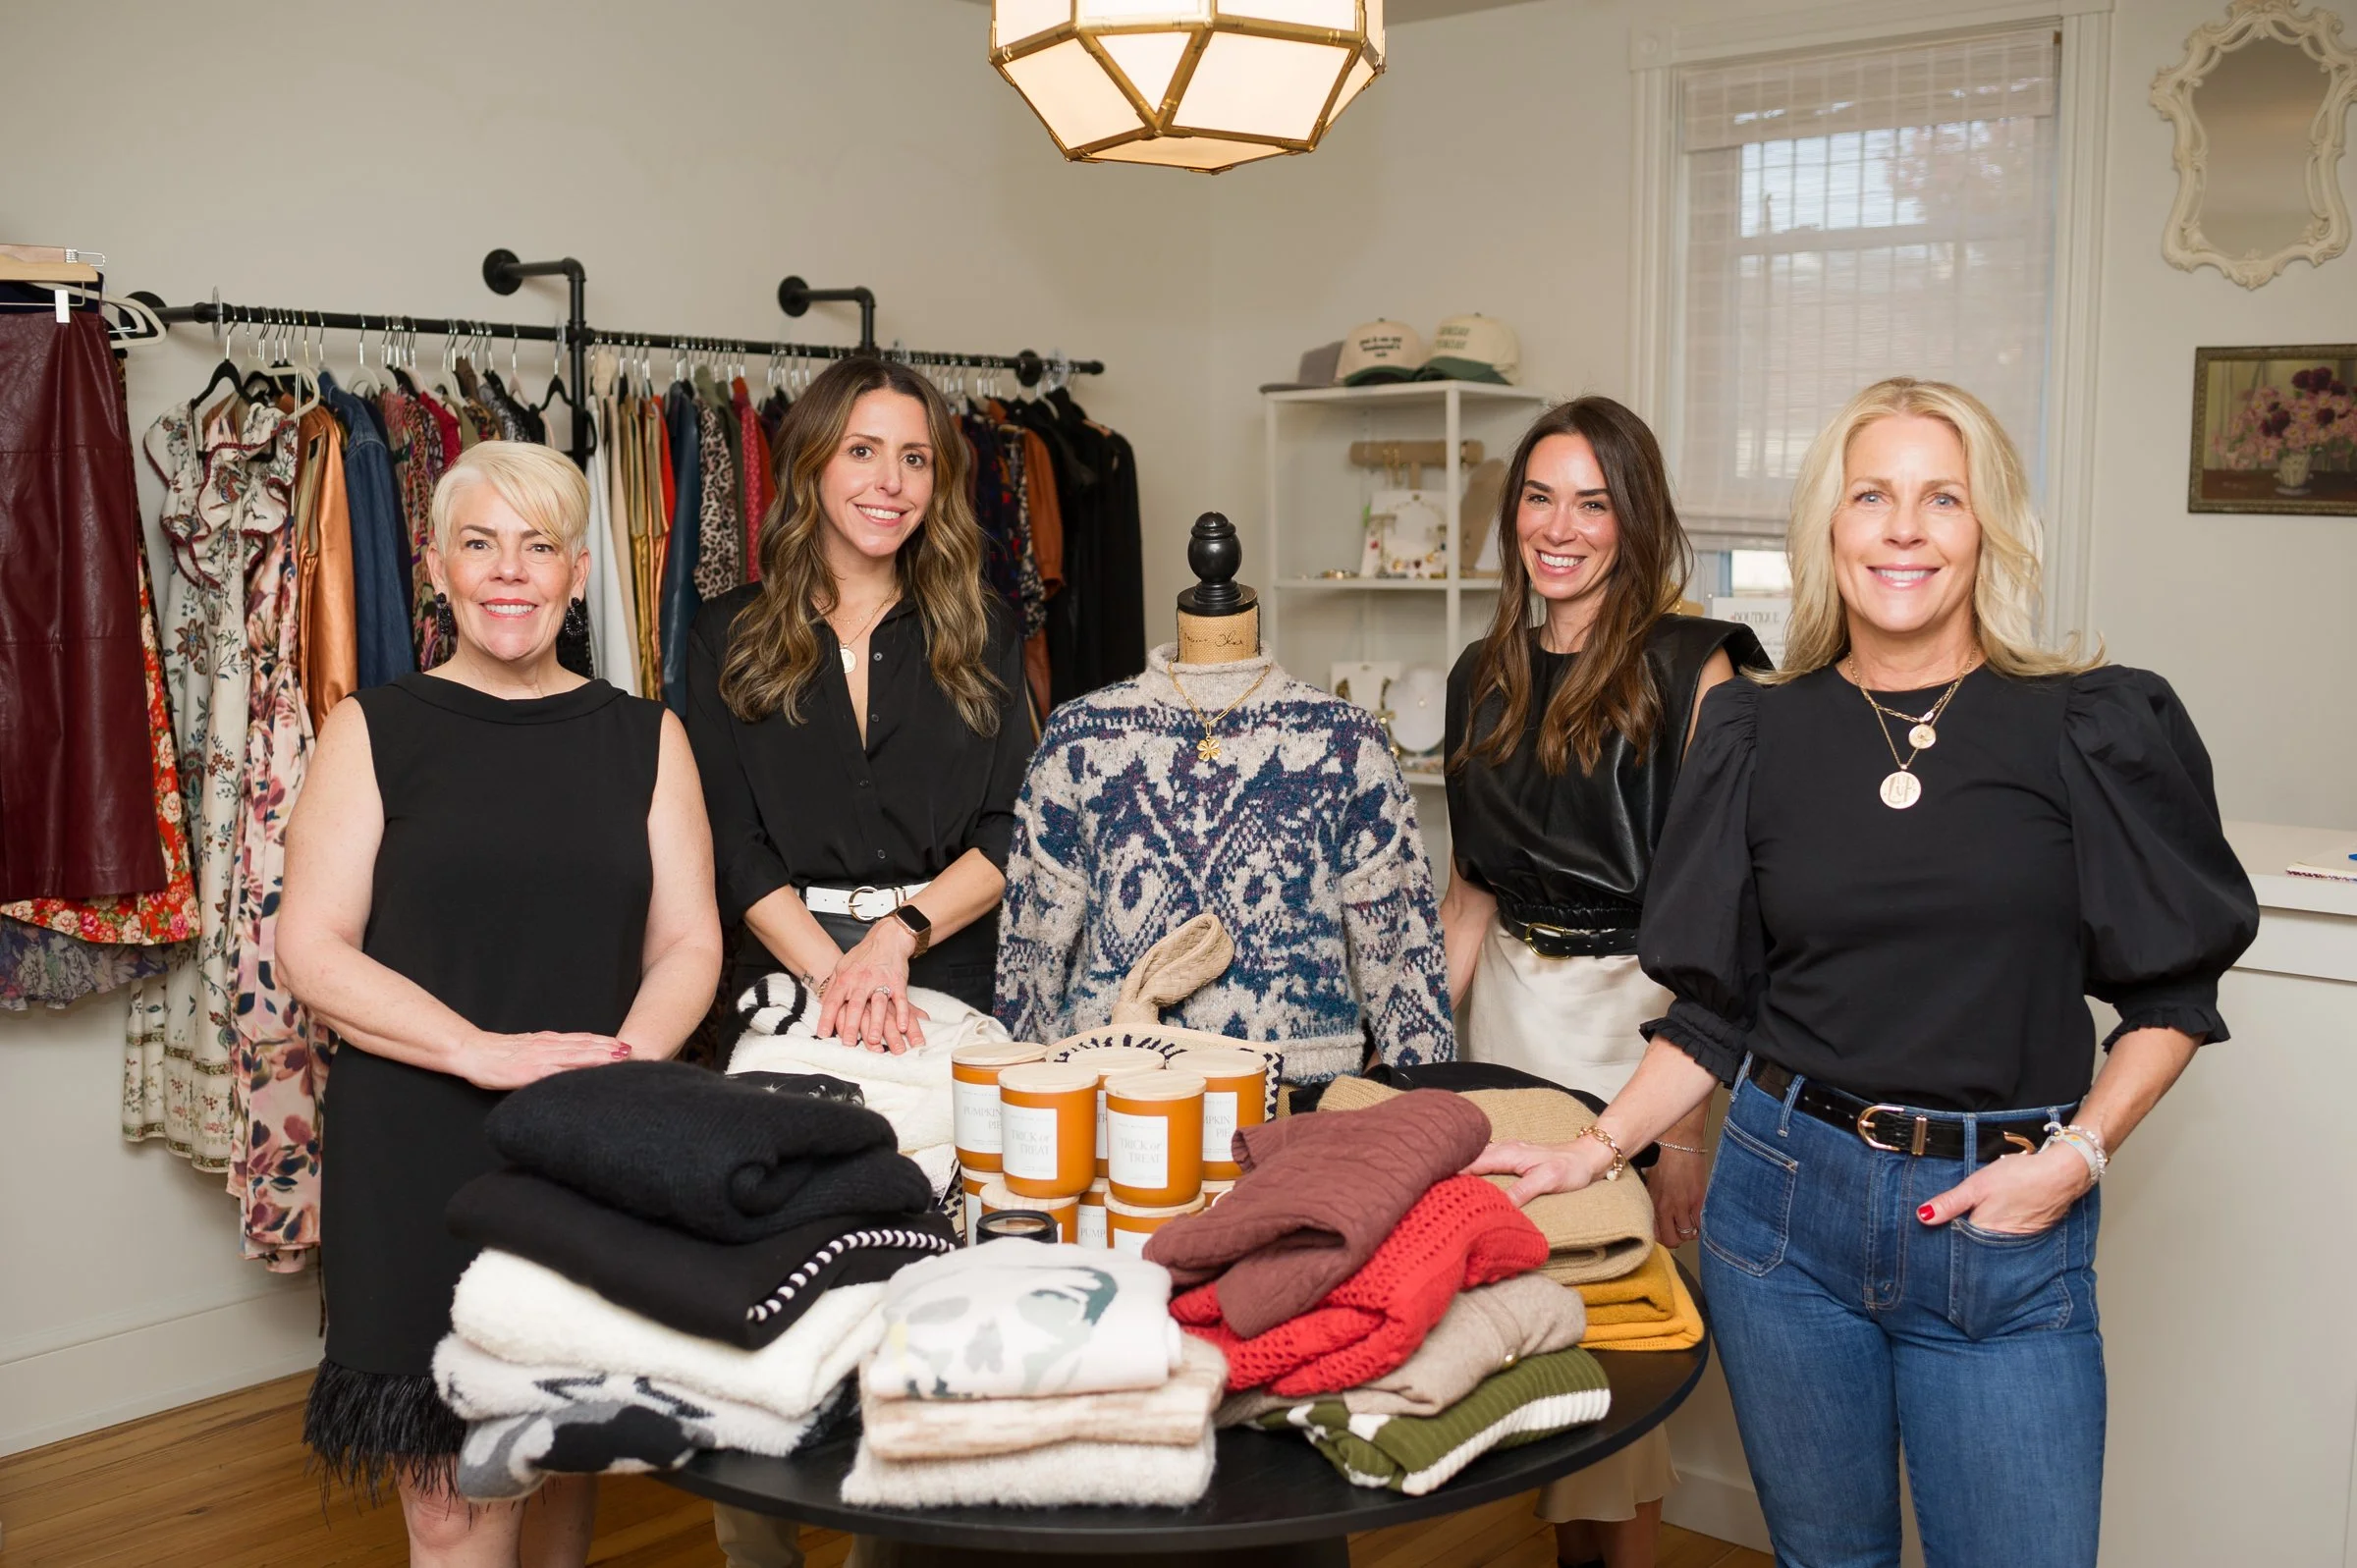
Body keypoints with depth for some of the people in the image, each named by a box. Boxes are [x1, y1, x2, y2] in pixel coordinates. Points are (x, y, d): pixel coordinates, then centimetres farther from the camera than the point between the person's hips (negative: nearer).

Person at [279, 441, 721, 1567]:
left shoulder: (643, 738, 10)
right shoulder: (376, 731, 4)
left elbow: (689, 944, 7)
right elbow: (313, 953, -2)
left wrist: (626, 1058, -14)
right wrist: (487, 1052, -15)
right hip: (418, 1156, -2)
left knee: (568, 1470, 11)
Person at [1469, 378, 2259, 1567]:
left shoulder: (2093, 730, -2)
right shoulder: (1760, 734, 3)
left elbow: (2172, 995, 3)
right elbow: (1715, 1011, 7)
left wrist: (2078, 1155, -10)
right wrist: (1598, 1150, -3)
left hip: (2003, 1230, -1)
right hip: (1786, 1197, 2)